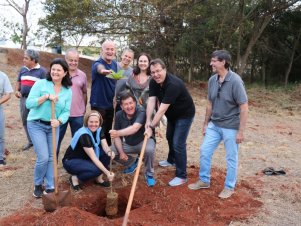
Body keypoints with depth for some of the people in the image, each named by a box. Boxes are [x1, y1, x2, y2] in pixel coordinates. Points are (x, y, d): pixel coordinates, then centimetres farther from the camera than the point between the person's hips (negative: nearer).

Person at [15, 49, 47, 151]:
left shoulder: (42, 71, -7)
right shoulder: (22, 69, 10)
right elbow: (18, 82, 21)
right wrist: (17, 90, 3)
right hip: (23, 99, 6)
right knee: (25, 121, 13)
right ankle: (30, 141, 28)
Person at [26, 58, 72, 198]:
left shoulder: (68, 91, 0)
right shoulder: (41, 84, -10)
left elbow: (66, 111, -4)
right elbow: (29, 103, -15)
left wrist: (59, 121, -24)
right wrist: (46, 96, -25)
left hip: (54, 126, 4)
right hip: (36, 125, -4)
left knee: (51, 158, 8)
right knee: (43, 157, -8)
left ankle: (50, 187, 22)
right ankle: (38, 184, 18)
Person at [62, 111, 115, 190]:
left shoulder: (99, 130, -7)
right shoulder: (83, 135, -30)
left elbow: (105, 146, -16)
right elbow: (93, 157, -33)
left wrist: (109, 152, -40)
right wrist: (107, 172, -37)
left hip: (86, 158, 8)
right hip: (71, 161, -7)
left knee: (107, 153, -15)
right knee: (96, 169, -31)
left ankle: (99, 178, -1)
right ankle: (75, 178, -5)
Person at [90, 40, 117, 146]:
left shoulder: (114, 64, 6)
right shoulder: (97, 63, -17)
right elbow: (100, 68, -44)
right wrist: (103, 70, -67)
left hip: (110, 103, 7)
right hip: (99, 104, -7)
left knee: (108, 131, 18)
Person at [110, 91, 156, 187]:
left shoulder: (141, 112, -27)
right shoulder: (119, 115, -13)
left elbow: (135, 128, -46)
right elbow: (117, 136, -6)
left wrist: (118, 133, -60)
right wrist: (121, 152, -18)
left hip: (144, 141, -5)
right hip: (128, 144, 5)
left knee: (149, 150, -37)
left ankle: (149, 174, -9)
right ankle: (132, 163, 13)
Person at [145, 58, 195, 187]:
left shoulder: (173, 84, -36)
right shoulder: (153, 82, -12)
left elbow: (162, 109, -39)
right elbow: (151, 101, -20)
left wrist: (151, 127, -39)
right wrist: (148, 121, -32)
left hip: (185, 114, -8)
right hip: (172, 114, 9)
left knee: (178, 144, -10)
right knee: (169, 137, 25)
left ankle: (181, 176, 2)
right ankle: (171, 160, 50)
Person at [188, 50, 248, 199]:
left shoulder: (235, 81, -19)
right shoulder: (212, 80, -1)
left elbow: (244, 107, -17)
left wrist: (241, 131, -17)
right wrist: (206, 123, 15)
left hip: (231, 127, -6)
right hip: (214, 125, 6)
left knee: (231, 158, 8)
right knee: (205, 151, 11)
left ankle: (229, 187, 26)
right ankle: (204, 181, 29)